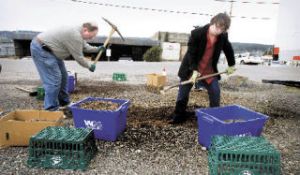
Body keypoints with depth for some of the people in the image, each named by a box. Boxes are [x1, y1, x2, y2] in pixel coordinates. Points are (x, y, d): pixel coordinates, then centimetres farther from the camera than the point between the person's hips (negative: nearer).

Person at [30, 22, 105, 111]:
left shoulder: (78, 31, 4)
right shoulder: (75, 36, -26)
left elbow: (84, 46, 20)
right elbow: (78, 57, -18)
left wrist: (97, 49, 12)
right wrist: (89, 66, -5)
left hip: (49, 49, 11)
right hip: (40, 49, -11)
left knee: (63, 76, 14)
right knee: (54, 80, -13)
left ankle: (64, 102, 27)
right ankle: (51, 109, -4)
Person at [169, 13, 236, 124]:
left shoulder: (223, 36, -8)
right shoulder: (196, 33, -22)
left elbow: (228, 49, 10)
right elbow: (191, 53, -19)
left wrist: (231, 65, 17)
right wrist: (194, 70, -24)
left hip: (209, 69, 4)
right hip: (191, 68, -3)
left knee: (215, 91, -3)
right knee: (183, 92, 2)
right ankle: (179, 115, 18)